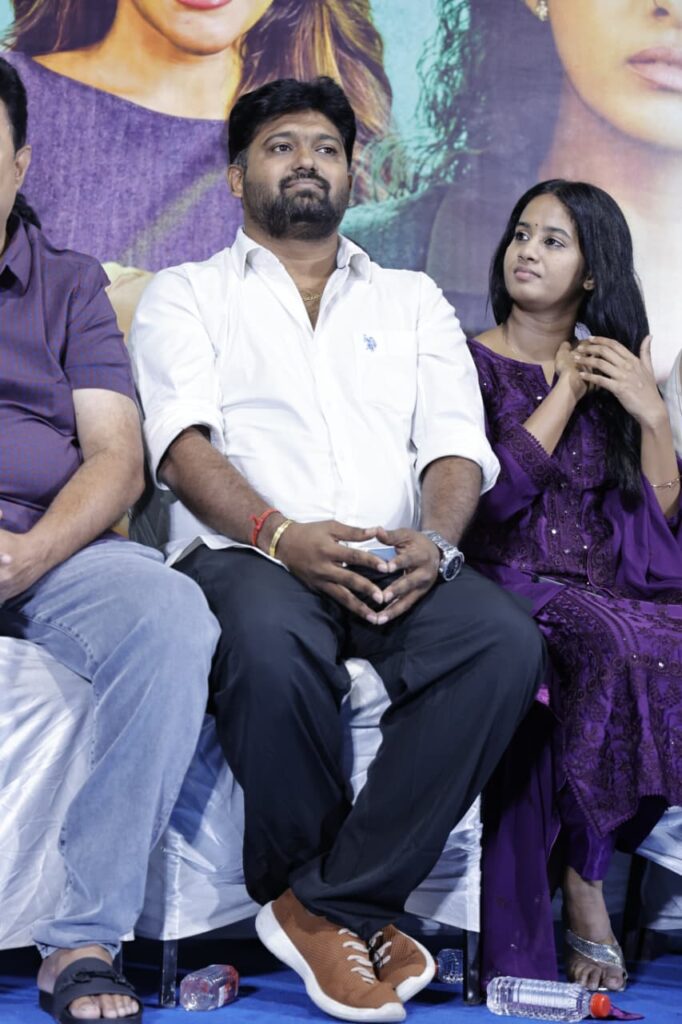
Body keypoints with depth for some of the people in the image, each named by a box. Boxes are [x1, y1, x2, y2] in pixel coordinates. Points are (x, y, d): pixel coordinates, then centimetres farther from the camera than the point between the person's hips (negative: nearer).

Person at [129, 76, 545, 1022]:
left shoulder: (413, 299, 25)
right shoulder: (185, 295, 17)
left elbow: (456, 442, 11)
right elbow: (182, 441, -1)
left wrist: (435, 540, -13)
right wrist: (279, 534, -20)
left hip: (396, 566, 3)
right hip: (244, 553, -2)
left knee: (504, 640, -30)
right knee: (274, 644, -38)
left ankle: (329, 902, -20)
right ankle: (330, 898, -13)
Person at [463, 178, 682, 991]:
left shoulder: (615, 371, 19)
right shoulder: (471, 363, 7)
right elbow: (490, 497, -9)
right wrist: (567, 391, -2)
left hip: (614, 586, 4)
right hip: (513, 583, -4)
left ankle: (583, 865, -15)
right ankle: (584, 879, -17)